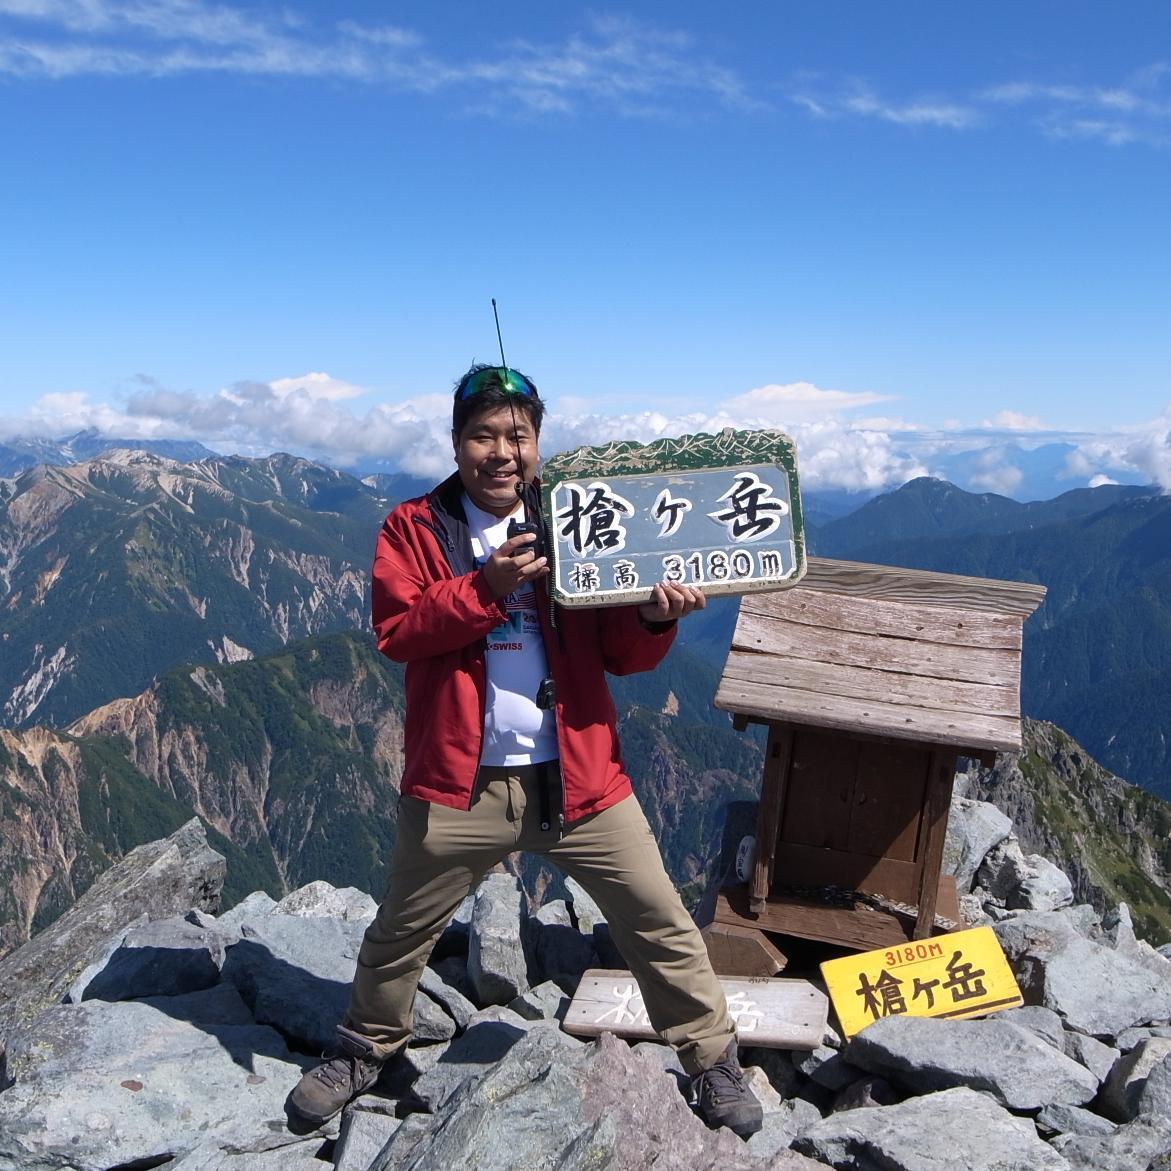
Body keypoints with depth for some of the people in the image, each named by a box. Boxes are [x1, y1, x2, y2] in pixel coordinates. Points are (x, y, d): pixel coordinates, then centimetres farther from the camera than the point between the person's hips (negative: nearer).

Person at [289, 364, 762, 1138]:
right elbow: (396, 631, -11)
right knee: (402, 931, 17)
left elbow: (618, 654, 3)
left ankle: (715, 1062, 28)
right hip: (460, 782, 0)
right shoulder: (414, 528, 0)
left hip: (579, 775, 1)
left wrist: (653, 619, -19)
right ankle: (366, 1051, 44)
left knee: (660, 923, 8)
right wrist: (484, 587, -21)